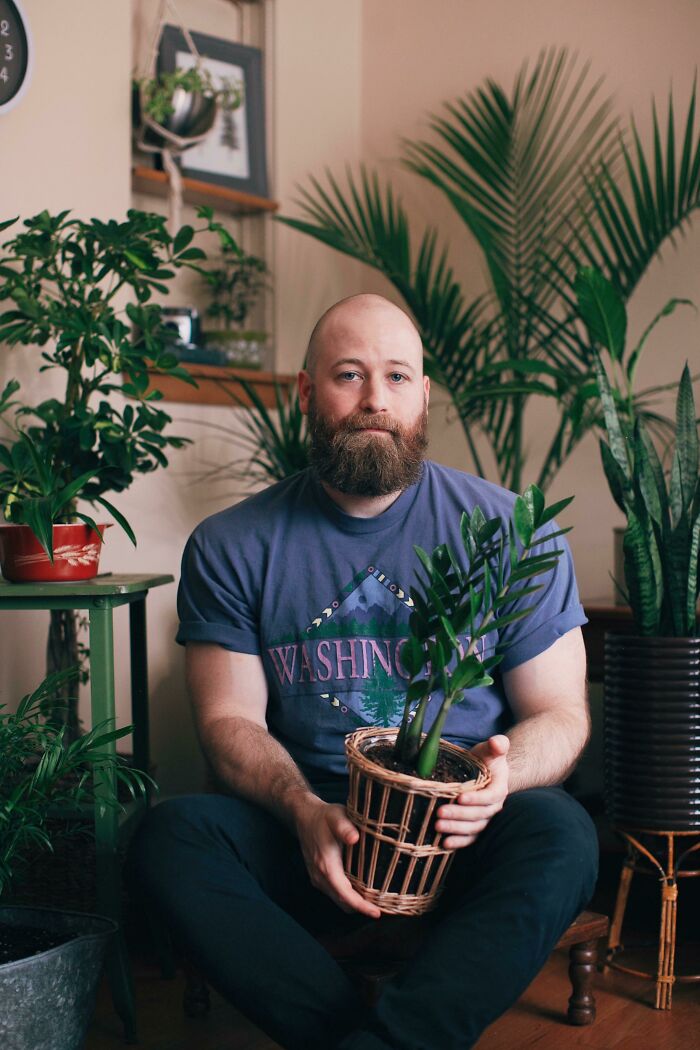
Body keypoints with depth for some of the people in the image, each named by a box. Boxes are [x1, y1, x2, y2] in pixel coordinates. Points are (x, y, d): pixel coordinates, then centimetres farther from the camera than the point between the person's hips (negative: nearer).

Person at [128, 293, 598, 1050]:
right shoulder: (232, 547, 4)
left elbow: (559, 715, 3)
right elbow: (230, 719, 2)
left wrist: (499, 777, -22)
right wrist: (304, 810, -20)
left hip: (461, 832, 0)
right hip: (306, 827, 1)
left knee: (560, 835, -32)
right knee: (171, 837, -27)